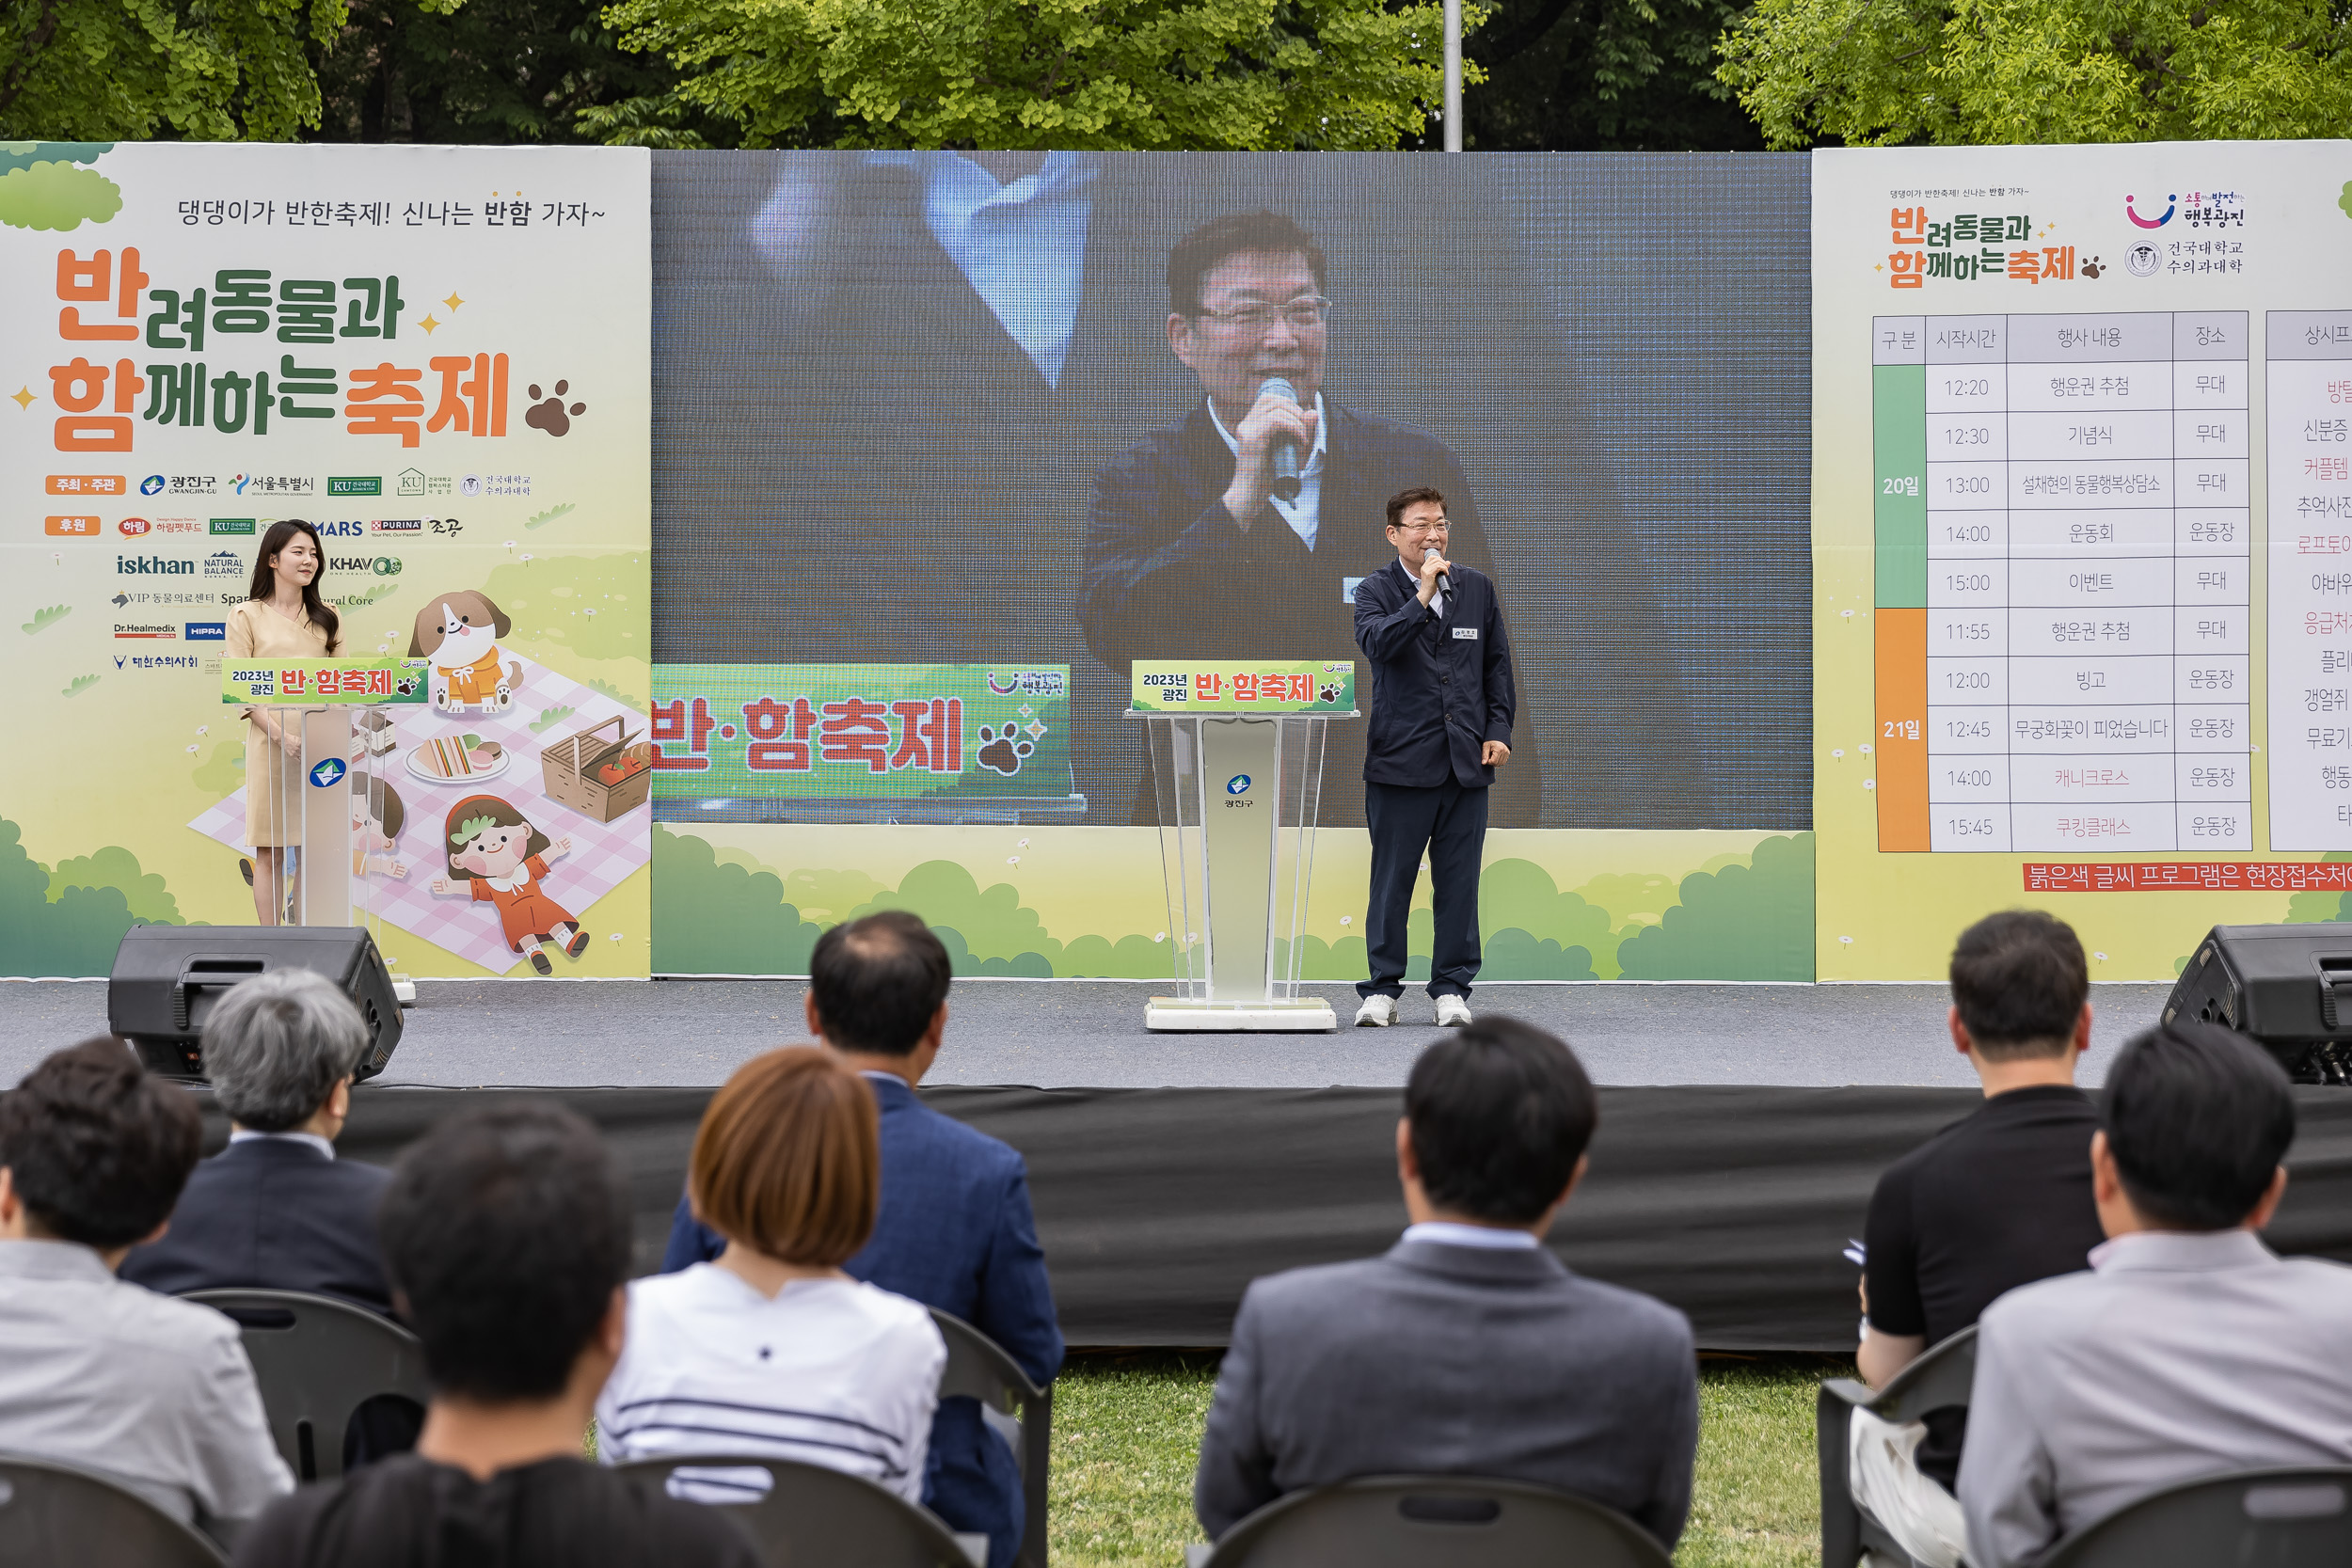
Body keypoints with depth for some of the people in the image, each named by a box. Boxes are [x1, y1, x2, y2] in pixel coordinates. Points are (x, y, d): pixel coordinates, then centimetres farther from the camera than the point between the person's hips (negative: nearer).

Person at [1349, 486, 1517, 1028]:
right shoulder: (1376, 592, 2)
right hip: (1401, 759, -3)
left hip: (1467, 760, 3)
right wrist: (1423, 596, -22)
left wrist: (1499, 729, 7)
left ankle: (1452, 989, 11)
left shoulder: (1477, 587, 12)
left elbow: (1498, 664, 16)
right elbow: (1376, 643, -19)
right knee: (1391, 880, 0)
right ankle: (1381, 990, 7)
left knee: (1458, 881, 3)